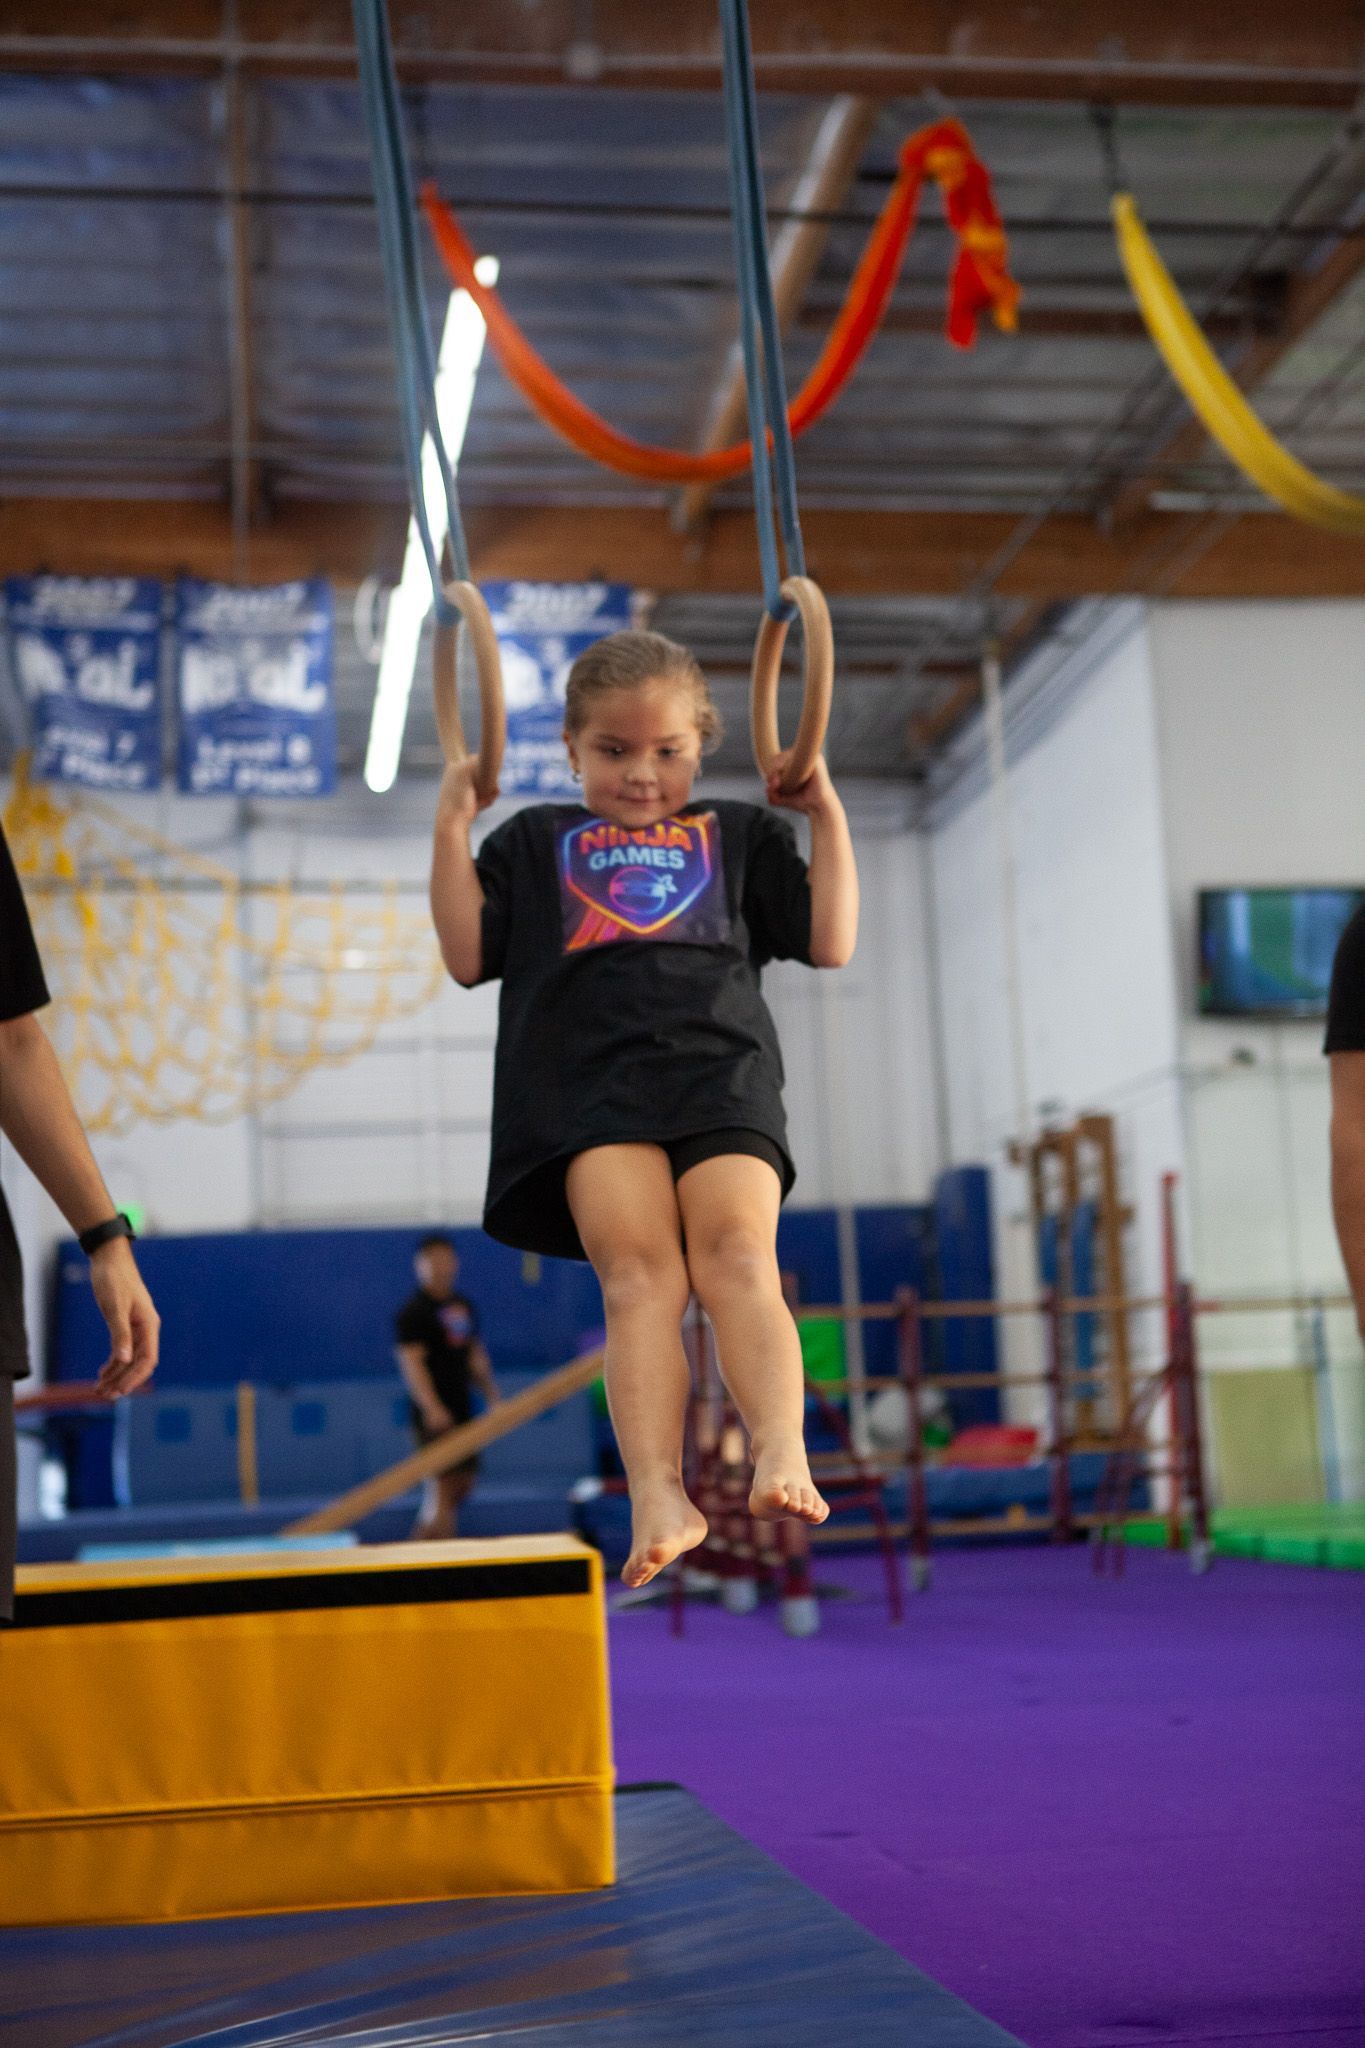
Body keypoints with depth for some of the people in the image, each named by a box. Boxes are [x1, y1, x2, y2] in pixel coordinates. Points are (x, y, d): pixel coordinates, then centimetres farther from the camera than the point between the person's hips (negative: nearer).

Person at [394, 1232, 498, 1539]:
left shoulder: (463, 1306, 15)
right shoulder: (413, 1312, -9)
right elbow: (411, 1362, -17)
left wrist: (492, 1396, 18)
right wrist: (432, 1408, -25)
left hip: (461, 1408, 8)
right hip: (435, 1413, -8)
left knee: (464, 1481, 11)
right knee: (443, 1484, -9)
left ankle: (423, 1536, 24)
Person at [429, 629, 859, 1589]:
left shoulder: (741, 835, 26)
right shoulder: (535, 841, 25)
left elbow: (830, 941, 19)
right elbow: (468, 956, 17)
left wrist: (827, 813, 17)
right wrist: (452, 828, 11)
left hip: (720, 1068, 1)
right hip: (588, 1079, -1)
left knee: (738, 1253, -22)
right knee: (637, 1268, -21)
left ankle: (782, 1456, -34)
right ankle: (658, 1496, -32)